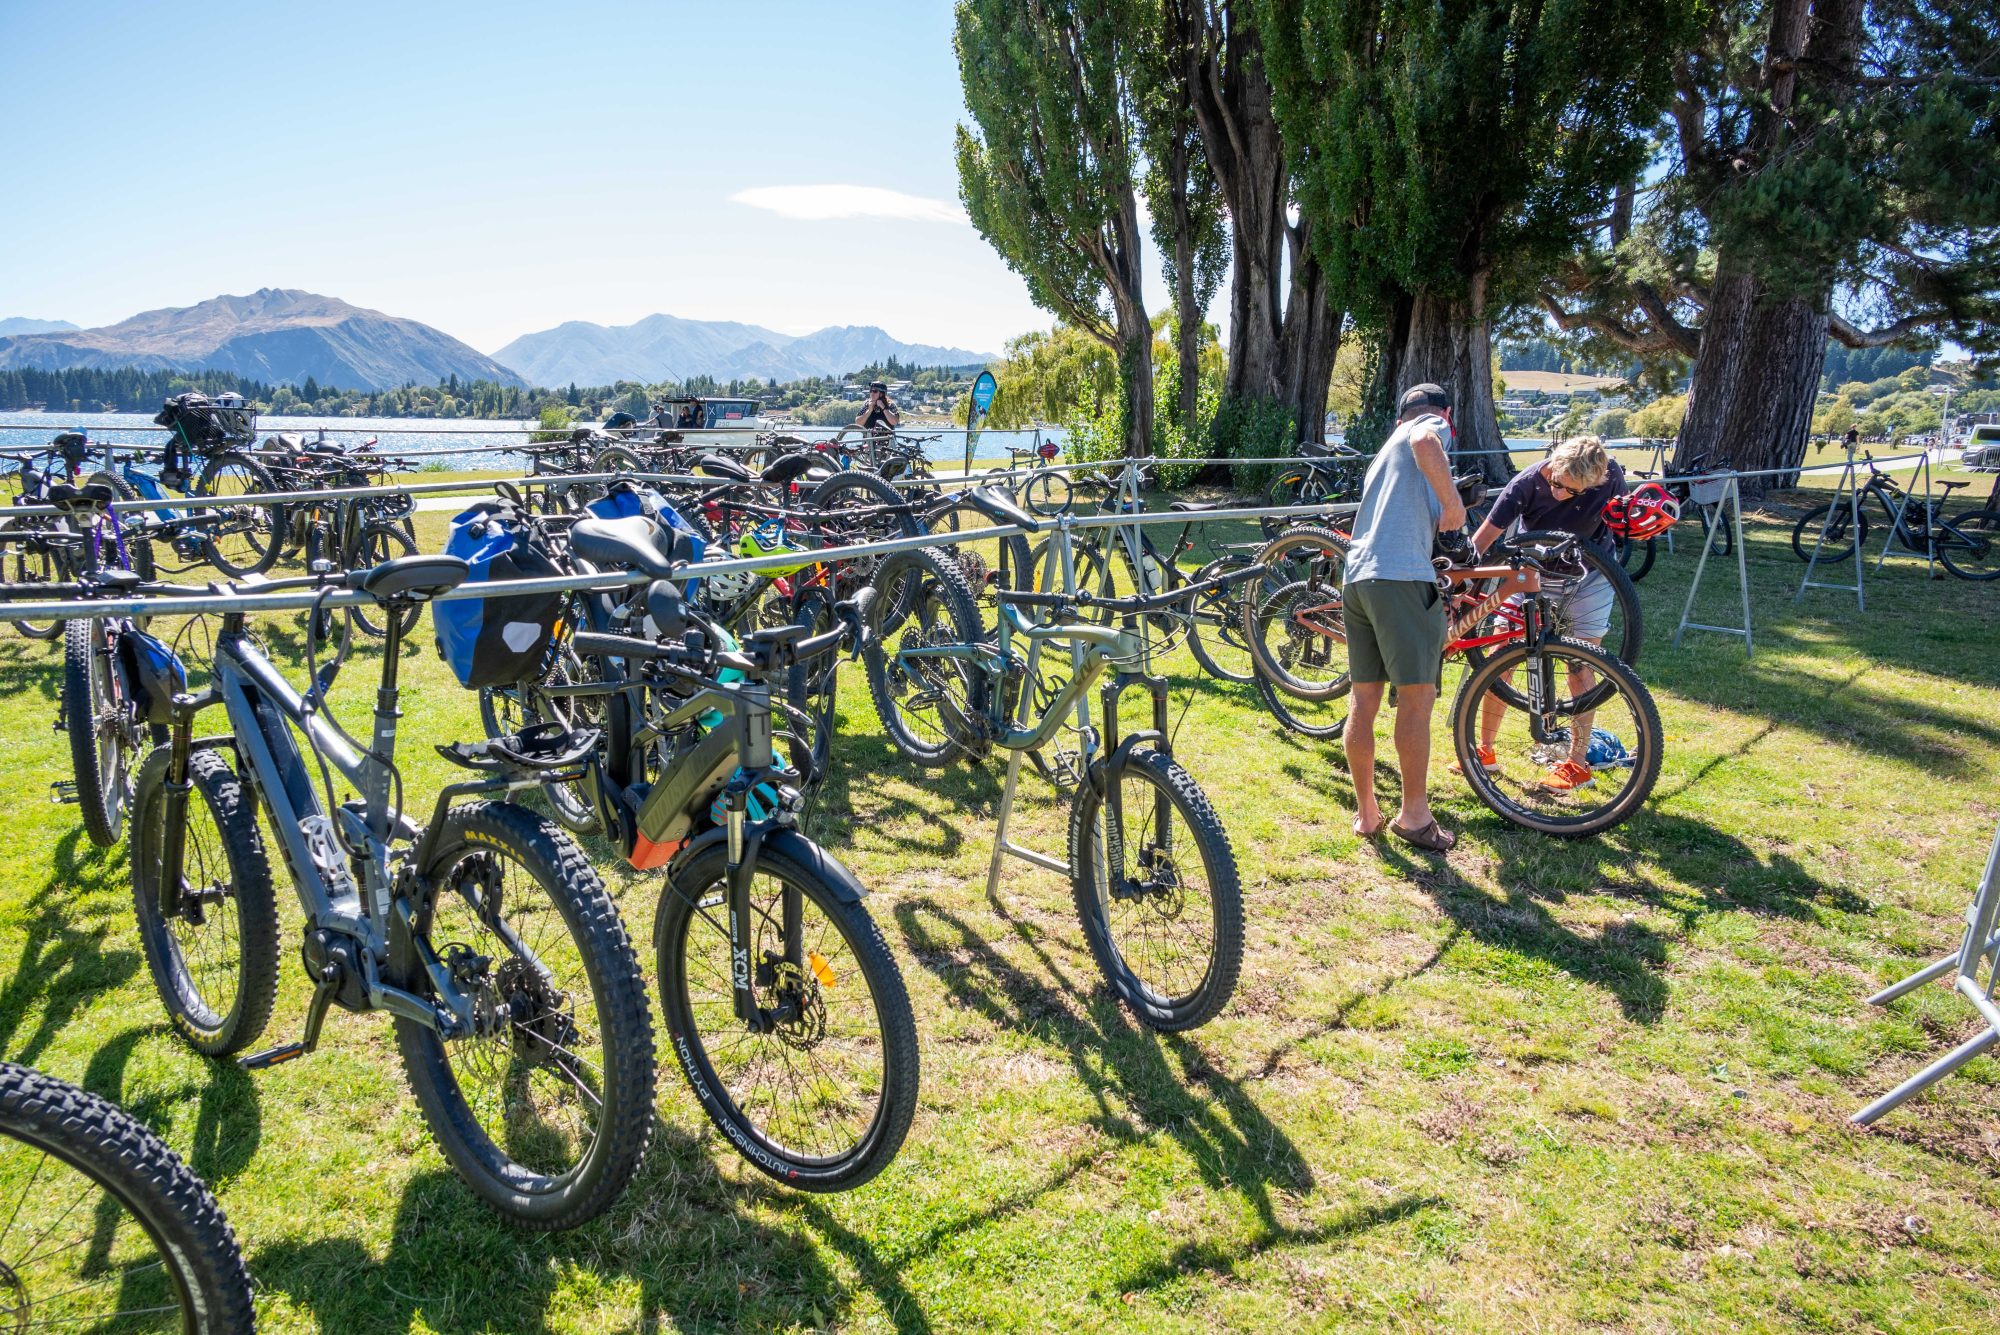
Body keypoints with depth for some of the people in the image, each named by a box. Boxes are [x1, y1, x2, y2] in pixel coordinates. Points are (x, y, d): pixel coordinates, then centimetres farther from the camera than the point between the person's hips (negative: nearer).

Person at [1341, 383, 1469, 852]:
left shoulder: (1389, 447, 33)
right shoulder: (1432, 423, 9)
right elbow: (1425, 443, -18)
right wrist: (1454, 503, -11)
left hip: (1355, 577, 8)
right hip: (1401, 575, -8)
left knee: (1364, 700, 10)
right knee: (1417, 696, -2)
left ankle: (1366, 812, 17)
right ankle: (1414, 815, 4)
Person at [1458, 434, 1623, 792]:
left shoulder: (1610, 475, -23)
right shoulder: (1527, 482, -27)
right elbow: (1483, 538, -26)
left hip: (1589, 578, 0)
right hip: (1534, 576, 0)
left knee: (1579, 665, -3)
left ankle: (1578, 763, 9)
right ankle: (1485, 752, 10)